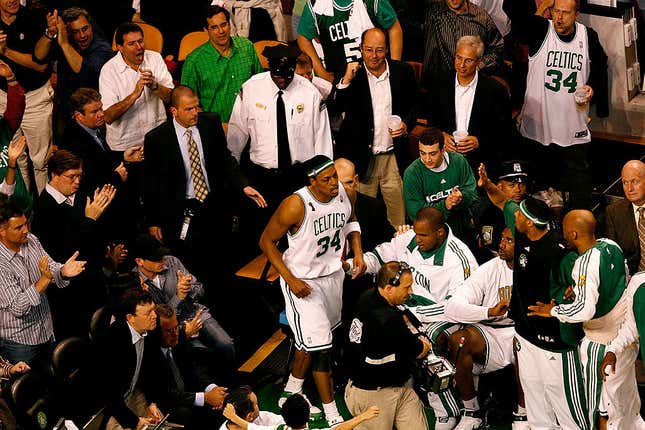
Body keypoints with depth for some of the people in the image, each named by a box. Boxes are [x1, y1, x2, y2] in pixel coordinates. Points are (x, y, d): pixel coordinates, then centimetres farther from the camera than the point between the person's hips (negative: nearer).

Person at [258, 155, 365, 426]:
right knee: (319, 346, -8)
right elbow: (267, 241, -17)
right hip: (303, 280, -6)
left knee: (311, 340, 20)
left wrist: (357, 252, -2)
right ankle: (333, 418, 1)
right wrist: (290, 279, -21)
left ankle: (292, 393, 42)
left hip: (333, 272, 6)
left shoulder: (346, 193, -11)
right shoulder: (296, 205, -29)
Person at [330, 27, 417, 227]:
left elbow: (413, 105, 14)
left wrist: (406, 125, -5)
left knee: (398, 217, 4)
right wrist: (346, 80, -23)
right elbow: (334, 108, -11)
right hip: (362, 158, -1)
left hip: (393, 158, 1)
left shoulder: (402, 72, 2)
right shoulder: (351, 74, -2)